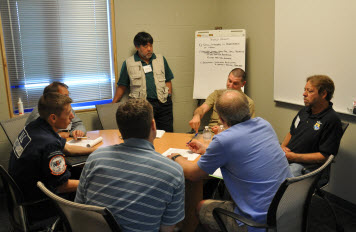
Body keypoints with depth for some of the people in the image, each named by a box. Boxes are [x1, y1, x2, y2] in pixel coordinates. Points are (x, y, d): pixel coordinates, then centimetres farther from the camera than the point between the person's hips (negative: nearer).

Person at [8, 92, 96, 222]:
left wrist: (96, 150, 6)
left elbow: (66, 148, 10)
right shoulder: (49, 144, -33)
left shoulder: (35, 126, -4)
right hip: (35, 207, -8)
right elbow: (63, 186, -22)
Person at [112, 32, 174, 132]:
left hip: (163, 103, 3)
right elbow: (122, 86, 9)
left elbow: (168, 80, 20)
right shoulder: (128, 63, 5)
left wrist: (169, 95, 7)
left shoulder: (161, 59, 13)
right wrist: (112, 105, 6)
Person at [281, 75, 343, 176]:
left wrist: (294, 157, -16)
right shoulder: (305, 110, 13)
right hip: (284, 156, 8)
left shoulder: (332, 120, -11)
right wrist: (282, 147, 4)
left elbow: (324, 156, -14)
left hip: (302, 165, -7)